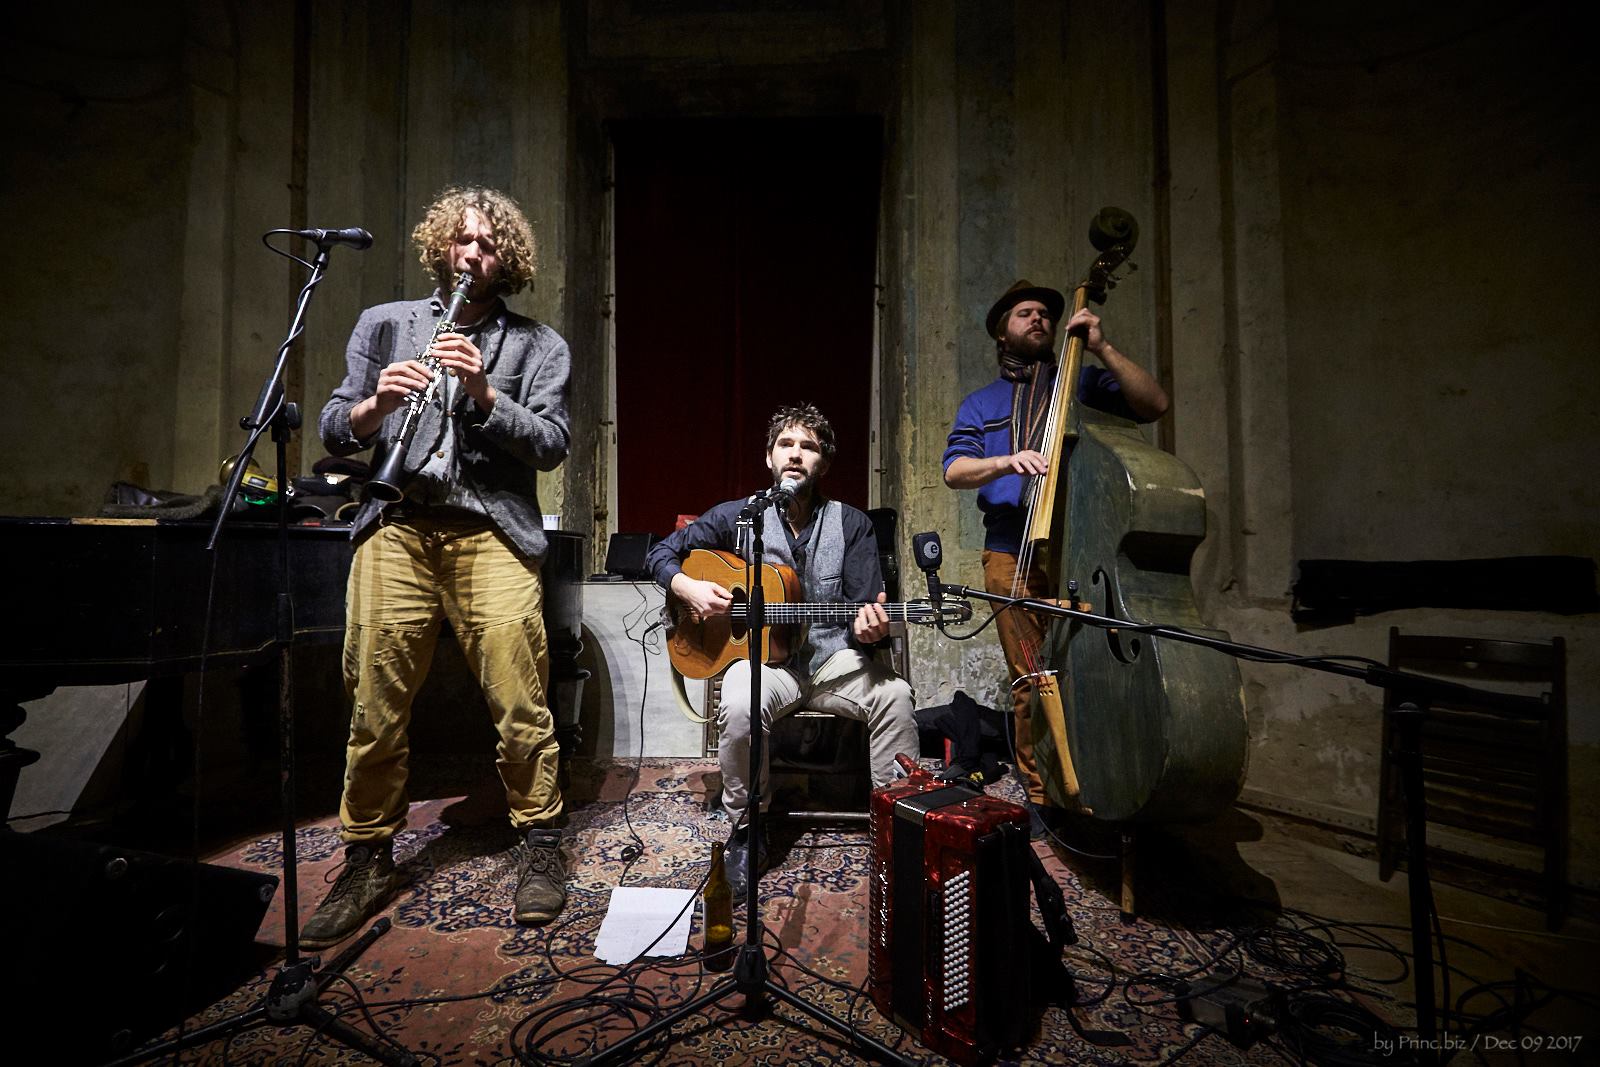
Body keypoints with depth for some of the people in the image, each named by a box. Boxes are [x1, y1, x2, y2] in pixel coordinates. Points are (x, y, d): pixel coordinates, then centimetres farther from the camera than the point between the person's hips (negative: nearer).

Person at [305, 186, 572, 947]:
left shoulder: (537, 344, 12)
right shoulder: (383, 324, 19)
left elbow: (552, 444, 1)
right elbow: (333, 430, 14)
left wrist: (484, 394, -12)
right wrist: (373, 405, -7)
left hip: (491, 529, -2)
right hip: (396, 525, 3)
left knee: (519, 700, -6)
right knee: (374, 702, 3)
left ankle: (541, 843, 14)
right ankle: (368, 861, 22)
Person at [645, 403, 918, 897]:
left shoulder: (852, 524, 4)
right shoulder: (738, 515, 3)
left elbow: (866, 610, 0)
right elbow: (661, 552, 9)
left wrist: (867, 629, -24)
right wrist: (688, 588, -12)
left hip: (832, 657, 1)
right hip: (762, 655, 0)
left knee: (893, 694, -26)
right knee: (738, 707, -32)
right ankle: (747, 829, -6)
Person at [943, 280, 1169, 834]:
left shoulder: (1084, 382, 17)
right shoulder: (980, 404, 18)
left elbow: (1155, 404, 3)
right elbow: (954, 470, 4)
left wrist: (1102, 348, -4)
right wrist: (1006, 461, -16)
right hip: (1014, 556, 0)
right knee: (1031, 680, -1)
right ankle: (1041, 799, 14)